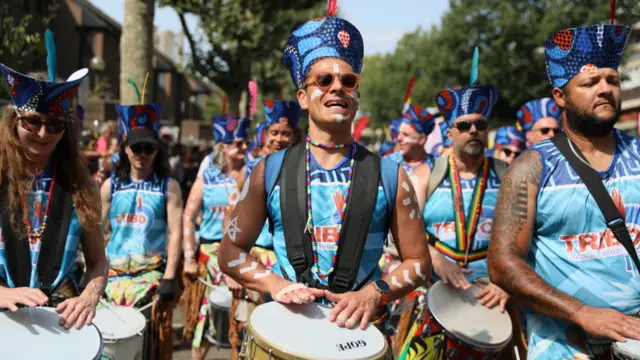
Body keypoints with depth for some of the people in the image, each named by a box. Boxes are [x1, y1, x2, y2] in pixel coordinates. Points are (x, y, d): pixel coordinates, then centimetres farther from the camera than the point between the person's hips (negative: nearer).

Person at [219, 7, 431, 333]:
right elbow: (231, 252, 6)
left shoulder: (390, 175, -1)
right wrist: (275, 285, -10)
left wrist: (374, 294, -12)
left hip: (360, 328, 0)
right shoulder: (270, 171, 1)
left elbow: (418, 263, 4)